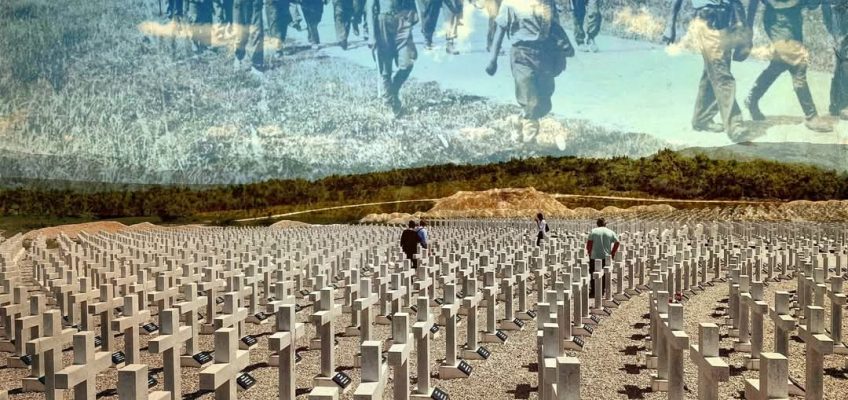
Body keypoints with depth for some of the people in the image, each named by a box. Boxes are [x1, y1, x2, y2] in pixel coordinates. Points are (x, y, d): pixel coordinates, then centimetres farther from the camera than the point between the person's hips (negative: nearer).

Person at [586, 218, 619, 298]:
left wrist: (589, 252, 6)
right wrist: (613, 253, 11)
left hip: (594, 256, -2)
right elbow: (617, 243, 2)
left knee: (593, 274, 5)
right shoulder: (611, 232, 5)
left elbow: (589, 243, -6)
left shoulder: (593, 231, -1)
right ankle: (603, 291, 15)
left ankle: (593, 291, 6)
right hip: (606, 257, 2)